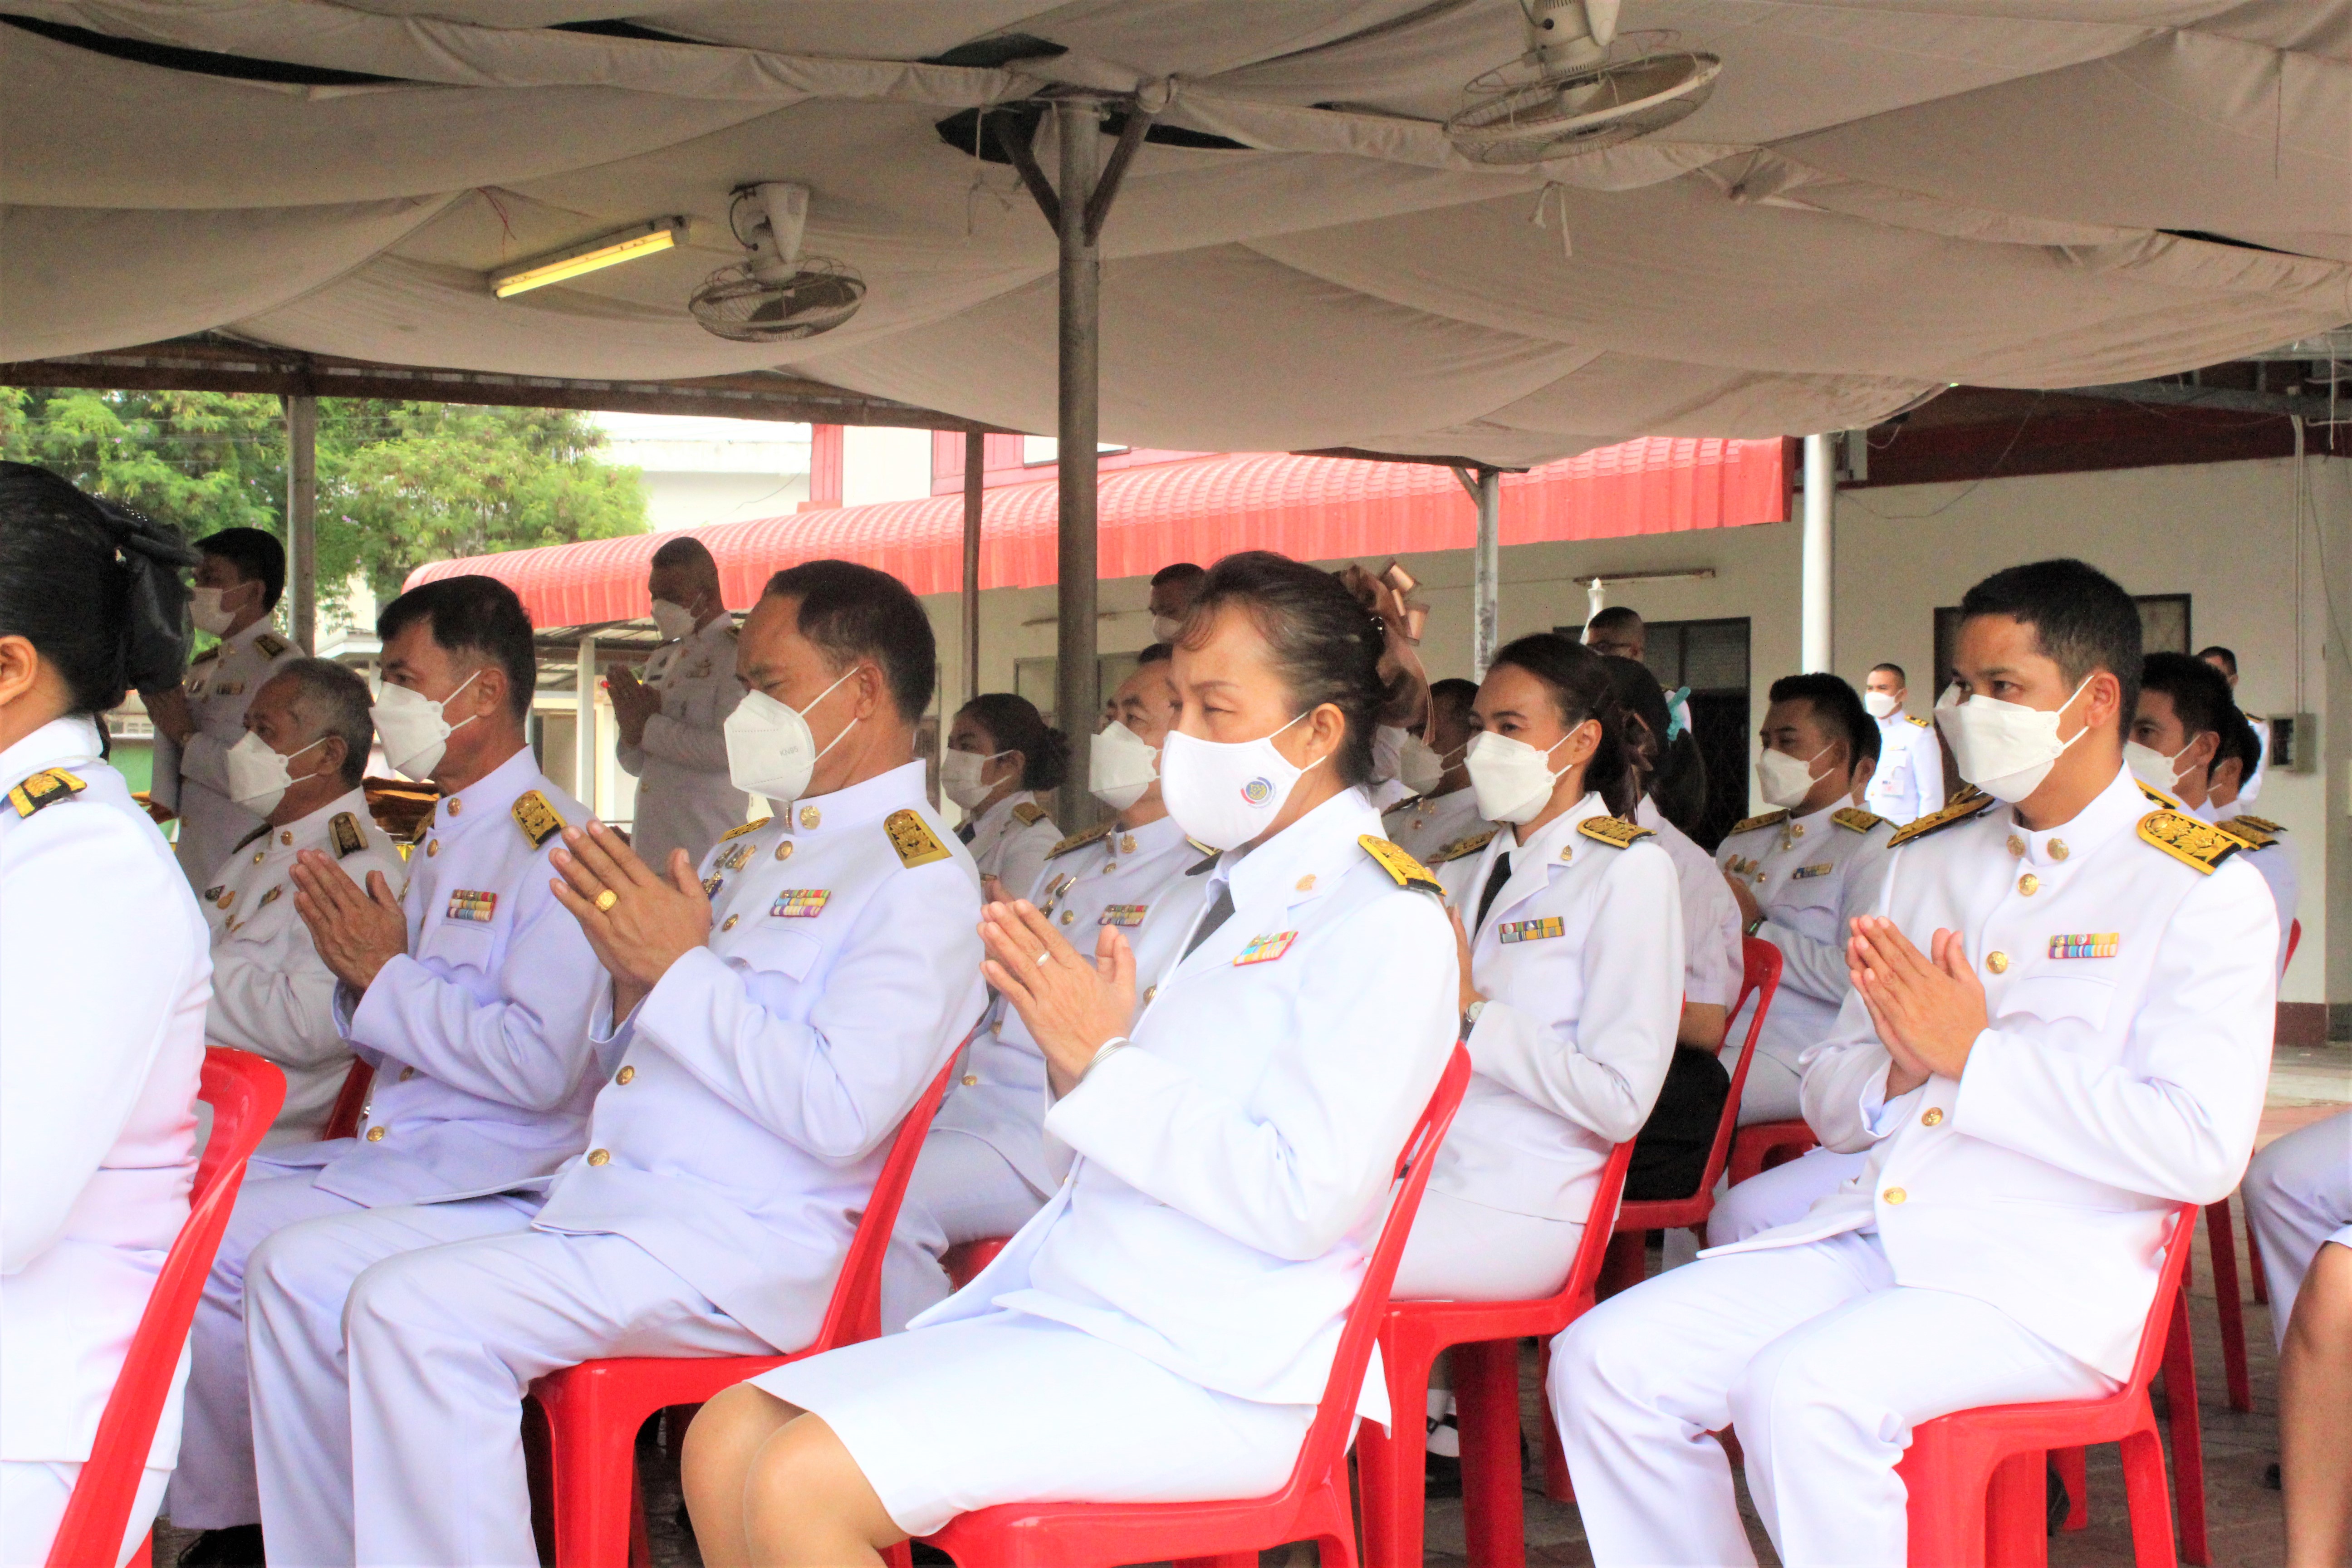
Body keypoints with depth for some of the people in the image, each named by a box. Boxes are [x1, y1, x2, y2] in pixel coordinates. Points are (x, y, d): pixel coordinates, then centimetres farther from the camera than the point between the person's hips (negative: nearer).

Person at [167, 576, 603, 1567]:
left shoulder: (554, 847, -13)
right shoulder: (442, 844, 17)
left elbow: (539, 1065, -23)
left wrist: (389, 974, -14)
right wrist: (360, 974, 4)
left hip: (501, 1184, -10)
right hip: (393, 1155, 10)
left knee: (299, 1267, -30)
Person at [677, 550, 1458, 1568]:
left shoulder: (1379, 919, -9)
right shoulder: (1234, 896, 20)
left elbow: (1306, 1200, -19)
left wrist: (1103, 1064, -15)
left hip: (1215, 1373, -9)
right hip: (1069, 1315, 9)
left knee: (801, 1483, -24)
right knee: (725, 1442, -2)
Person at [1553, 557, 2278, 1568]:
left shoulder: (2203, 889, -1)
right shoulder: (1924, 859, 17)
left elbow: (2202, 1149, -14)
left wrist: (1975, 1054, -12)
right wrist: (1901, 1072, -4)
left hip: (2050, 1276, -6)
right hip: (1866, 1236, 6)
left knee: (1801, 1391, -32)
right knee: (1605, 1361, -13)